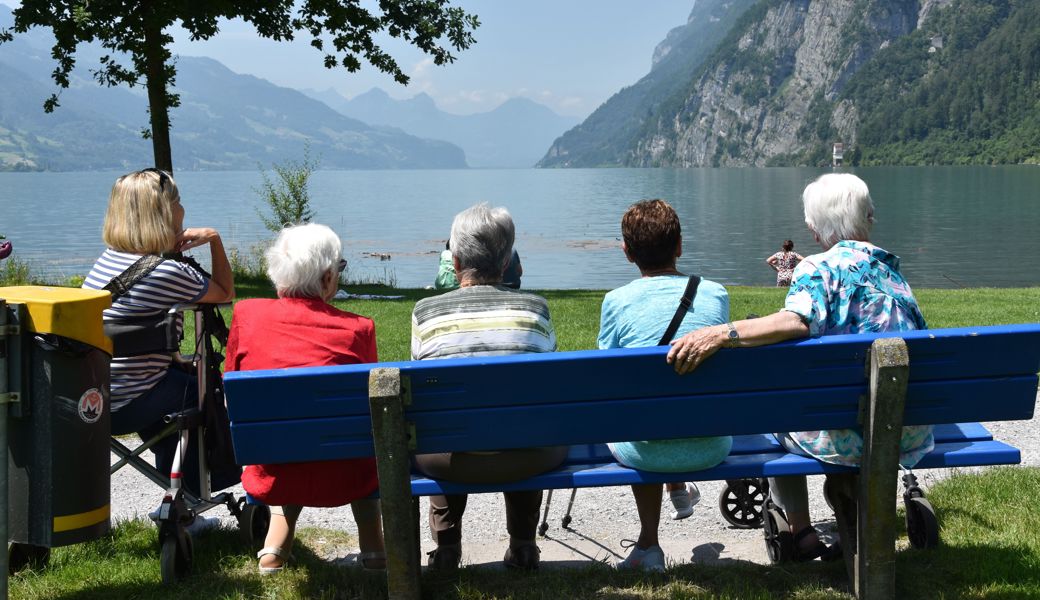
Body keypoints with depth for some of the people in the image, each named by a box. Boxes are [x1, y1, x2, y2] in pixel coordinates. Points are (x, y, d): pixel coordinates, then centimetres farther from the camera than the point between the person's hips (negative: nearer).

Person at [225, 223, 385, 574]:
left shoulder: (247, 314, -3)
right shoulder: (357, 329, -9)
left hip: (272, 479, 2)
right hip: (342, 480, -2)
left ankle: (275, 546, 30)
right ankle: (373, 548, 31)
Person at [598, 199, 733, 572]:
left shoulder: (617, 301, -8)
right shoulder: (716, 295, 0)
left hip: (644, 453, -2)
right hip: (710, 449, 2)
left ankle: (649, 544, 36)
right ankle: (680, 490, 56)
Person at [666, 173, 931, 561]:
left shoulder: (820, 267, -8)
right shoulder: (892, 268, 13)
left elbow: (797, 321, -29)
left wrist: (719, 333, -38)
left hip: (847, 437, -6)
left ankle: (801, 532, 25)